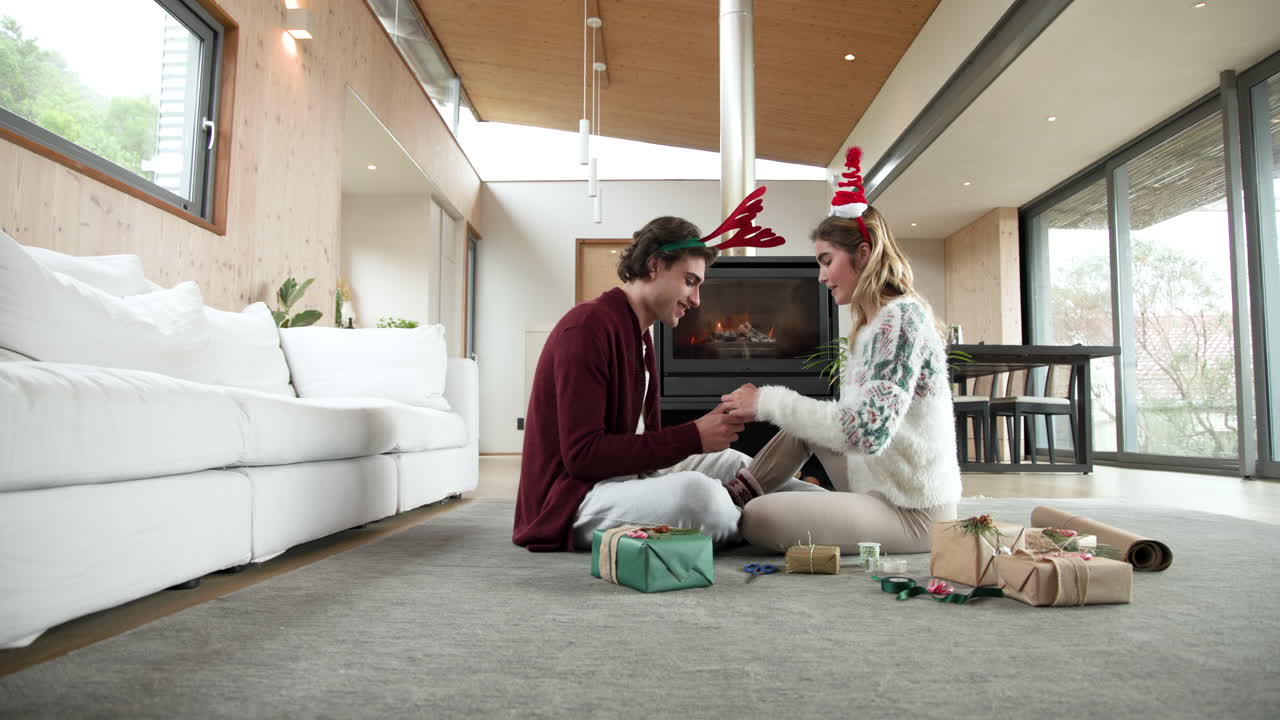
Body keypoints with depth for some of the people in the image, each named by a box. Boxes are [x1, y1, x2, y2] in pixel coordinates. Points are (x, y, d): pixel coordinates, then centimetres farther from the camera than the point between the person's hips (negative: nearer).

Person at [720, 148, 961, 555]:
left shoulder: (900, 316, -17)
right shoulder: (876, 321, 12)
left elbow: (868, 431, -27)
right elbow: (855, 419, 10)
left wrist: (771, 402, -21)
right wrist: (771, 404, 0)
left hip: (911, 515, -9)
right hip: (882, 487, 9)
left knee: (757, 519, -19)